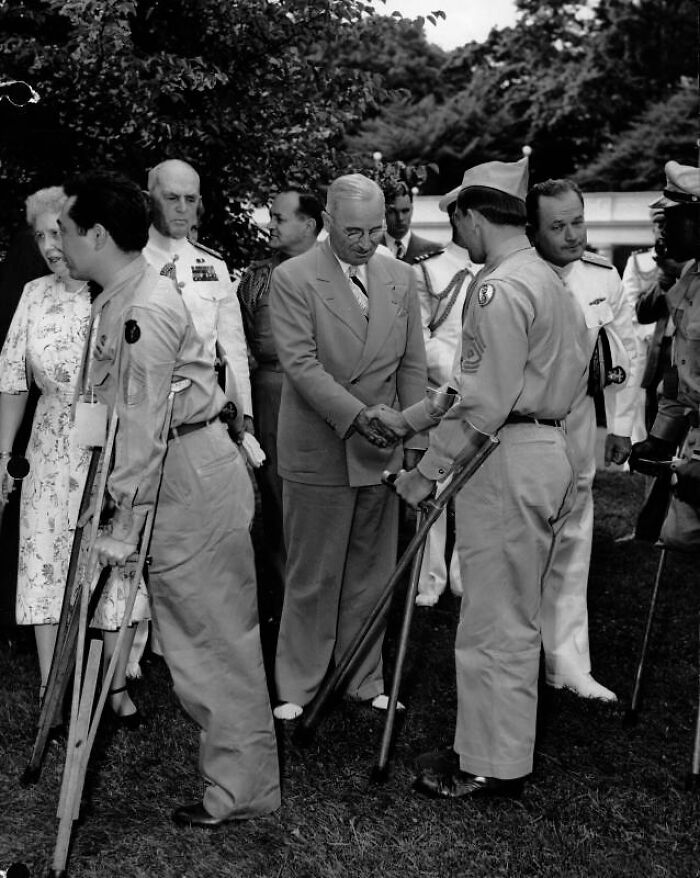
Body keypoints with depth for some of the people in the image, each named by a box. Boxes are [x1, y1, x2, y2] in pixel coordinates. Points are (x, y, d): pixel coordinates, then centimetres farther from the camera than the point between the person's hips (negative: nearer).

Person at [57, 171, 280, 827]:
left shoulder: (146, 309, -20)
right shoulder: (115, 300, 10)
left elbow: (144, 429, -22)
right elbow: (128, 417, 10)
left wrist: (124, 526, -20)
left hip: (192, 474, -10)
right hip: (170, 475, 10)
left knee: (216, 635, 0)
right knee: (186, 627, 17)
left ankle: (241, 790, 14)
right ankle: (235, 765, 31)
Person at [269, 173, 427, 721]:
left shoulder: (400, 278, 8)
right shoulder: (293, 279, -6)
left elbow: (413, 366, 9)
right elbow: (300, 364, -14)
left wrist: (416, 443, 3)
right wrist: (354, 414, -25)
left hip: (383, 451, 4)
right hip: (318, 452, -4)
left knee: (371, 574, 11)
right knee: (312, 578, 5)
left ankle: (365, 679, 25)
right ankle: (298, 685, 19)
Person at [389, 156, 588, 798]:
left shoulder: (498, 288, -16)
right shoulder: (548, 279, 14)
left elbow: (486, 403, -20)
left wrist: (428, 470, -13)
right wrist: (407, 419, 15)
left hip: (505, 459, -10)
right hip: (548, 450, 10)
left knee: (492, 621, 1)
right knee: (517, 618, 18)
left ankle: (491, 767, 14)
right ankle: (504, 747, 31)